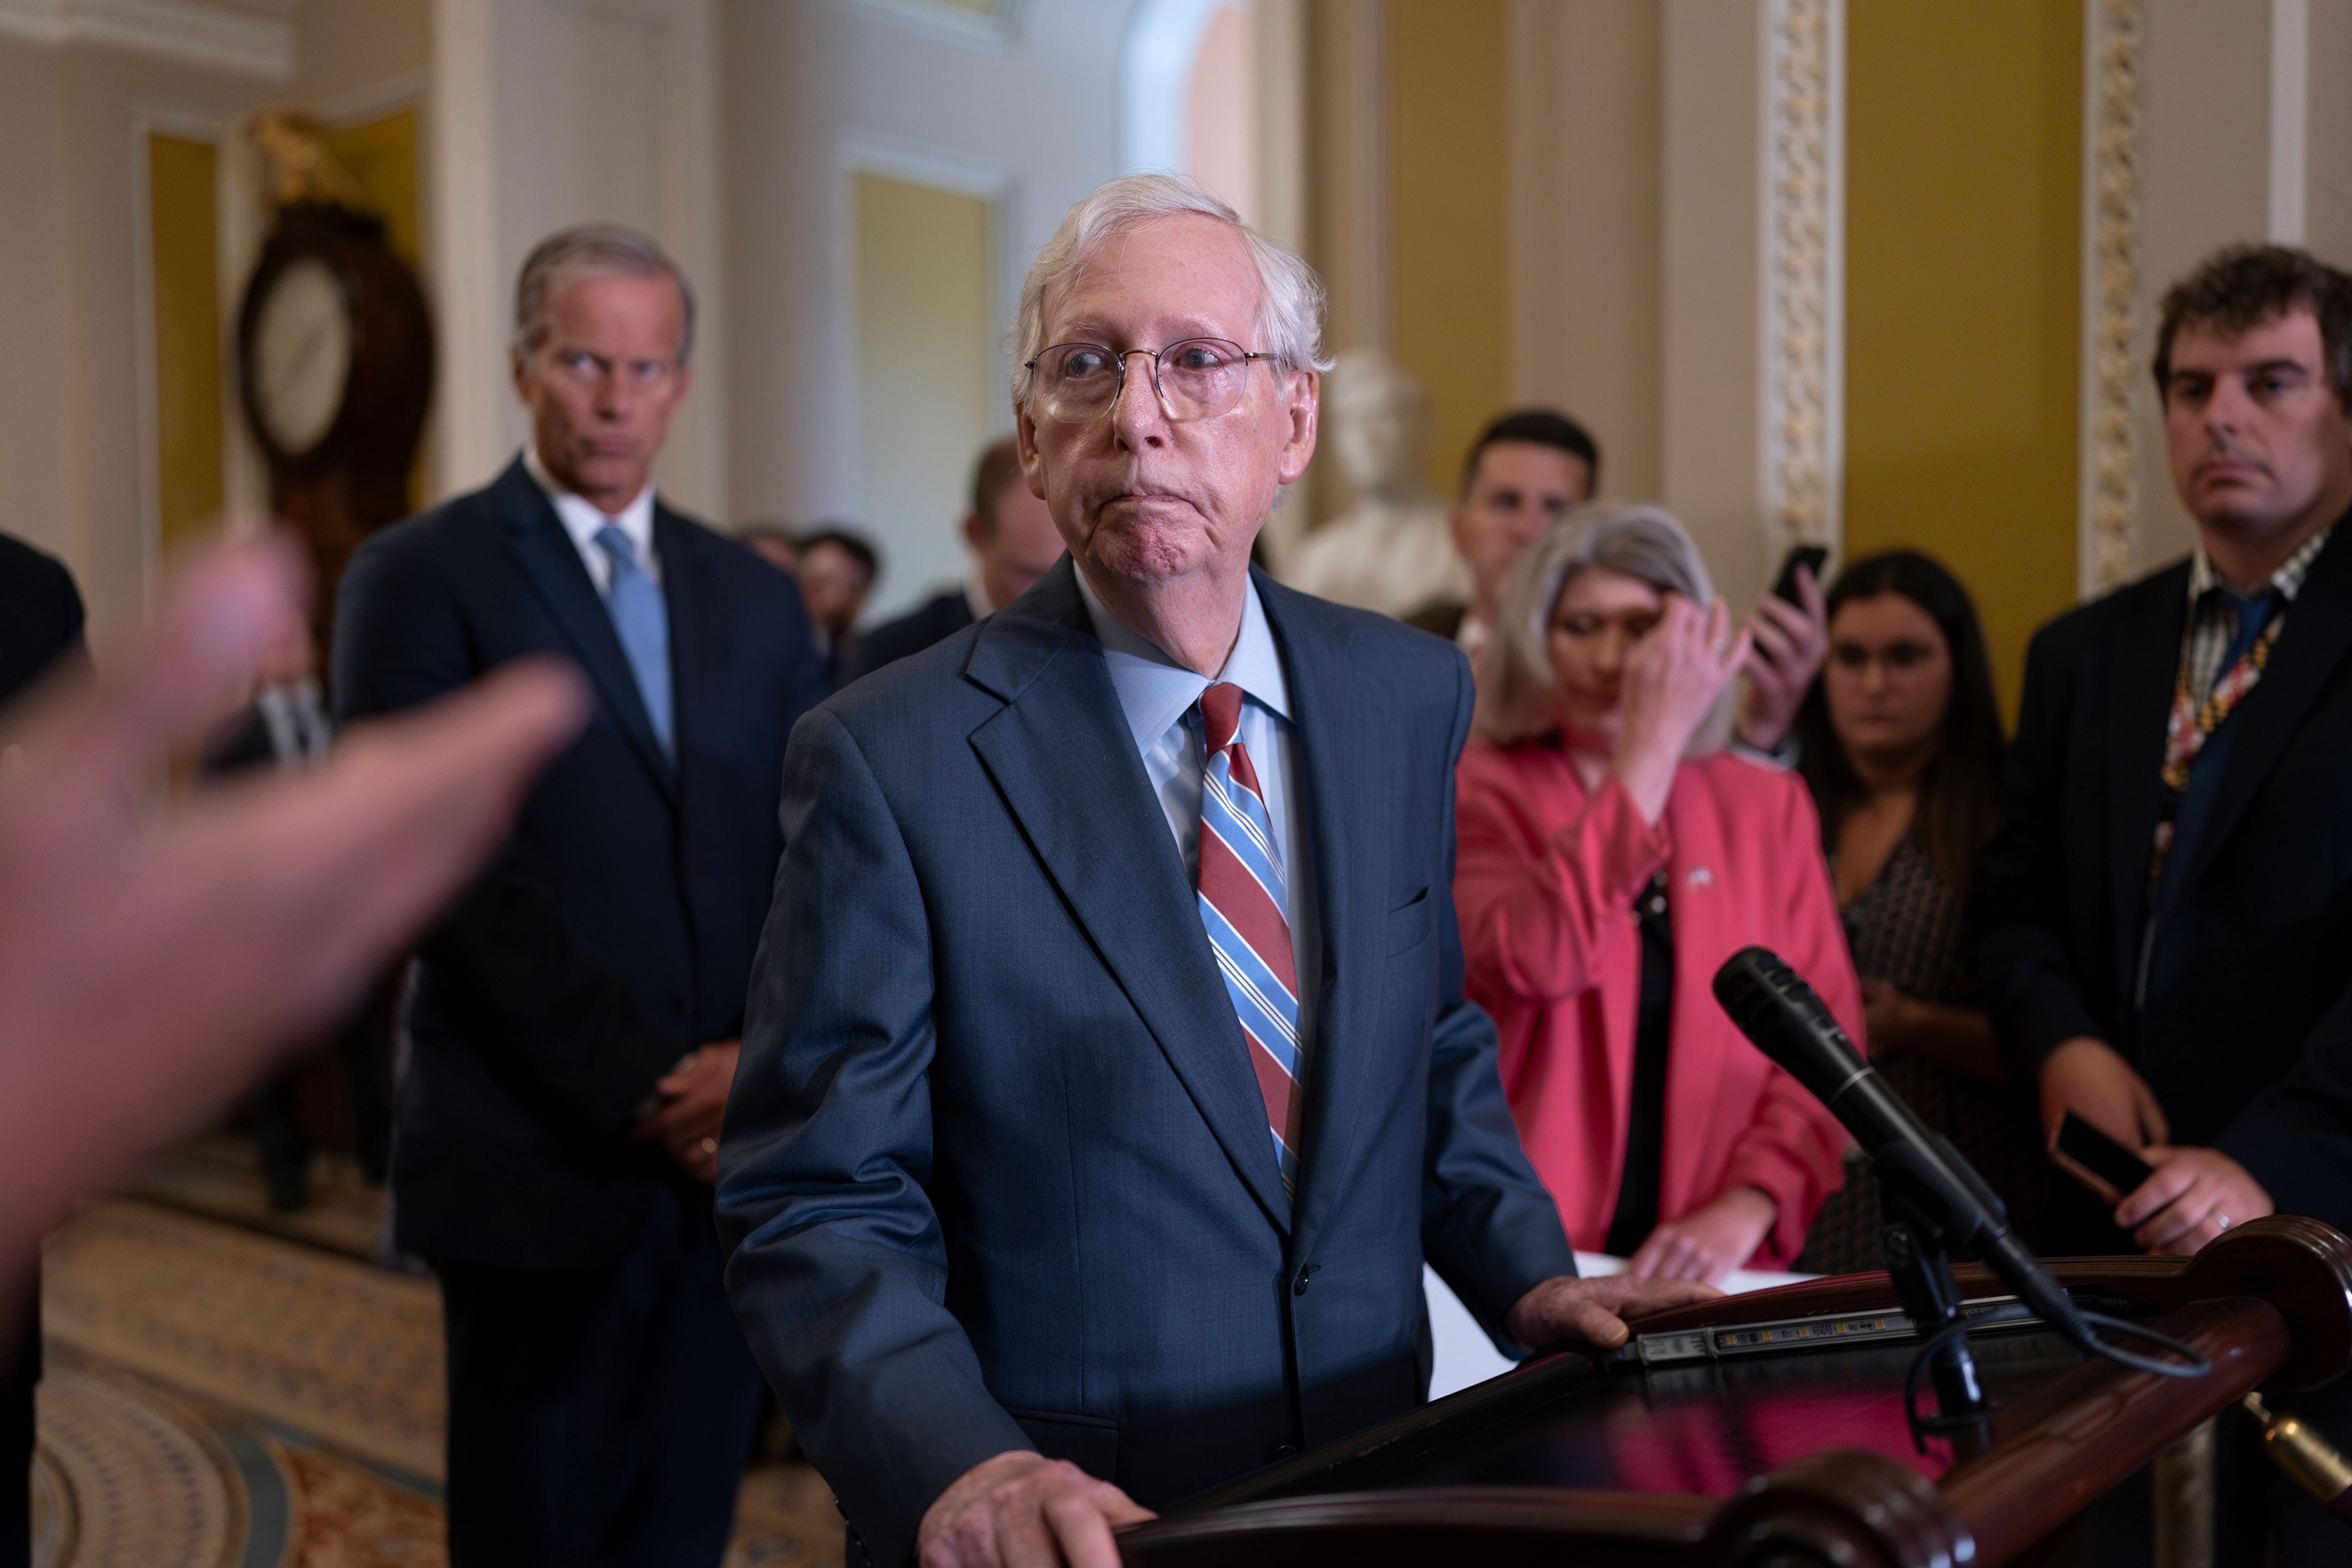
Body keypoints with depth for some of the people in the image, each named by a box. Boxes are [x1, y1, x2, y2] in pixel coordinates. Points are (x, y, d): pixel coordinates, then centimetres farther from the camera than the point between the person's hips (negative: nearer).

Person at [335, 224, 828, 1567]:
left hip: (735, 1149, 4)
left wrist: (765, 1057, -8)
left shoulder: (758, 597, 13)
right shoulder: (423, 578, -1)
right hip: (547, 1163, -4)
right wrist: (642, 1092, -14)